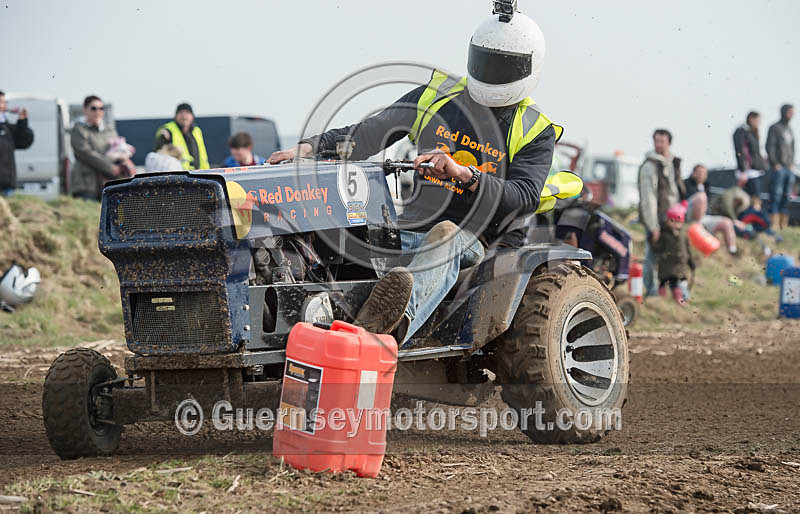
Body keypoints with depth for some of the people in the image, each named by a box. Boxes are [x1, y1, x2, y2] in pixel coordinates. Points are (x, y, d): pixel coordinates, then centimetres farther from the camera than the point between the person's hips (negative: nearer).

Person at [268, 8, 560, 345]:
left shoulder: (536, 133, 5)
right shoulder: (437, 96, 15)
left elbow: (525, 197, -12)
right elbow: (369, 134, 14)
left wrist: (464, 174, -30)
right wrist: (311, 147, -3)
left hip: (472, 241, -5)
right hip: (409, 232, 6)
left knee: (445, 235, -41)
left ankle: (395, 323, -70)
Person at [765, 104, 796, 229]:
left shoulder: (790, 130, 18)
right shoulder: (774, 128, -3)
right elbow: (770, 147, -9)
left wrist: (792, 164, 11)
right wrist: (775, 164, -15)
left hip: (789, 168, 7)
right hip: (778, 168, -7)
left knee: (786, 198, 5)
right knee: (776, 196, -9)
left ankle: (784, 224, 6)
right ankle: (774, 224, -12)